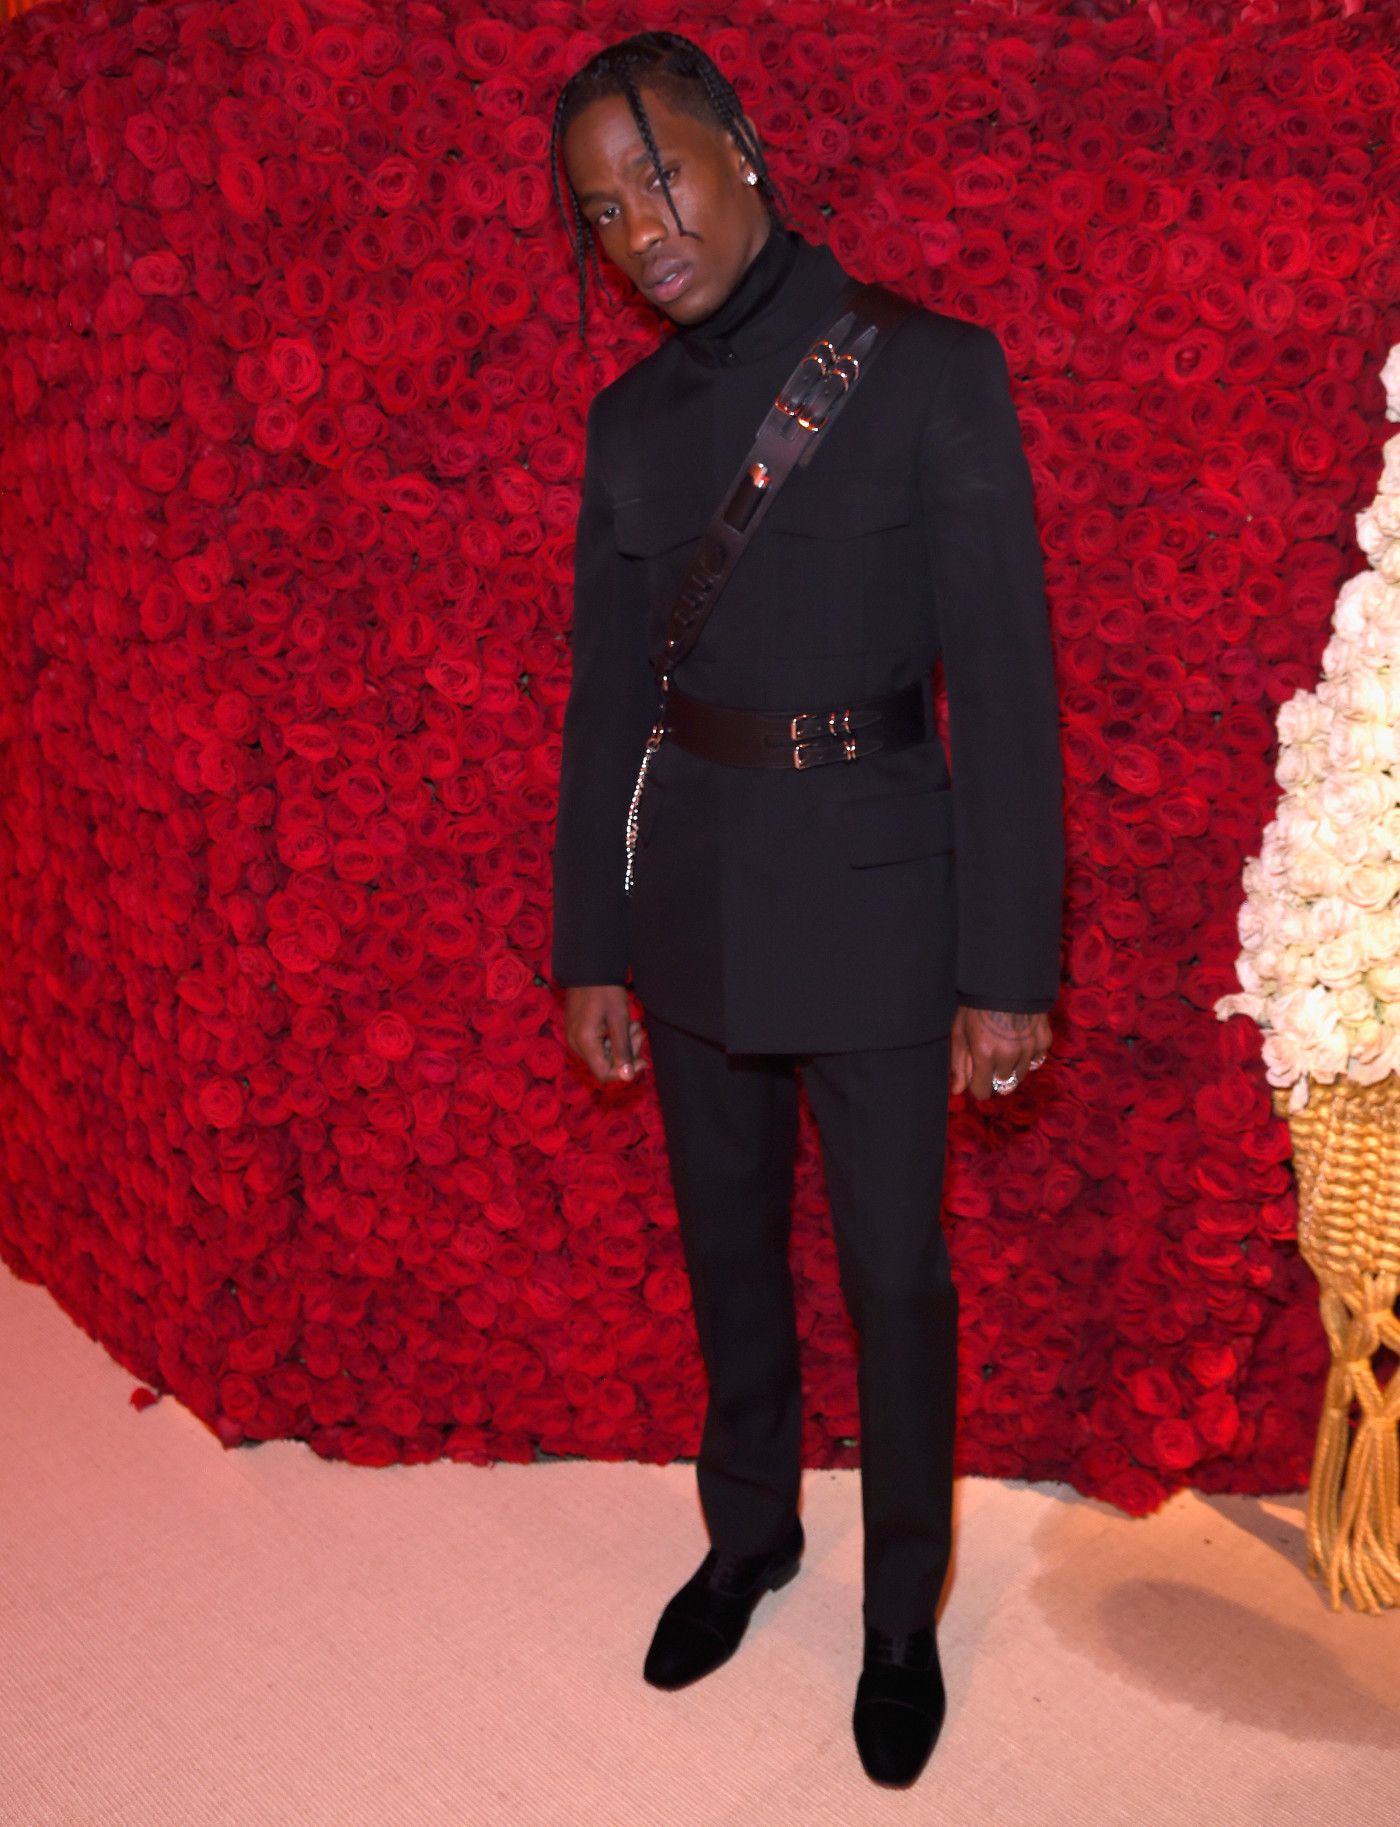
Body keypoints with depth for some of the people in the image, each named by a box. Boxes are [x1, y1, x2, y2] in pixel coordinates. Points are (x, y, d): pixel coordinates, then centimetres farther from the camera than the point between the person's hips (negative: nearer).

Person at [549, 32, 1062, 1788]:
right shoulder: (630, 419, 5)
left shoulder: (931, 374, -8)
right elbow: (604, 701, 8)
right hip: (694, 901, 4)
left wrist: (1007, 966, -13)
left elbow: (1005, 687, -10)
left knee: (894, 1275, 8)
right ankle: (747, 1535, 42)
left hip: (876, 899, -4)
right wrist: (589, 950, 8)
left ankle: (904, 1611, 32)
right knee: (728, 1249, 18)